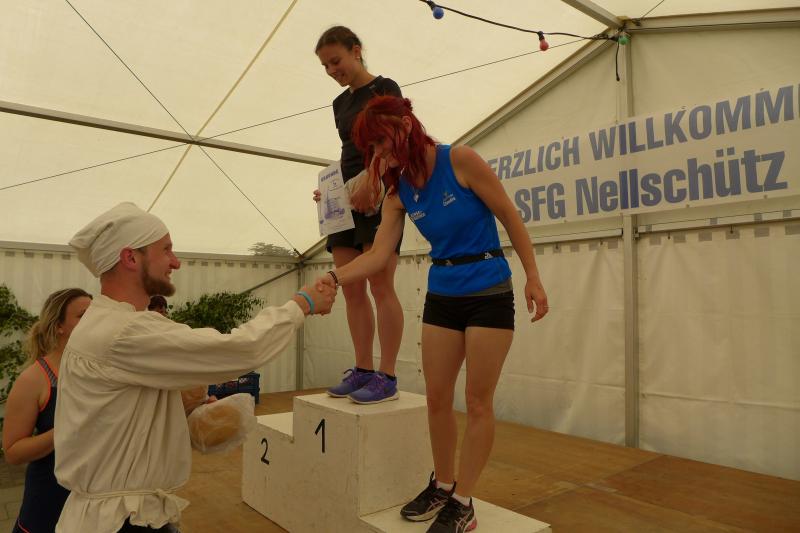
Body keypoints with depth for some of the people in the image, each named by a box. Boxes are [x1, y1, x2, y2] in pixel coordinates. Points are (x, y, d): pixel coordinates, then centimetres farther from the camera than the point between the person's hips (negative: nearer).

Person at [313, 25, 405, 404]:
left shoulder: (384, 88, 1)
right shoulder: (340, 102, 22)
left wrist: (371, 183, -25)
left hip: (379, 195, -8)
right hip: (345, 200, 8)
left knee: (380, 287, -10)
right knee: (351, 291, 3)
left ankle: (387, 377, -5)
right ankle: (363, 370, 9)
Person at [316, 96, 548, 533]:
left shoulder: (460, 159, -14)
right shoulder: (398, 193, 1)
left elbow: (510, 218, -9)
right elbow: (378, 254, -7)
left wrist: (532, 278, -9)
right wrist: (335, 277, -24)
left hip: (489, 293, -5)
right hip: (441, 296, 6)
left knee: (477, 402, 2)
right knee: (437, 398, 10)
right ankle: (442, 485, 29)